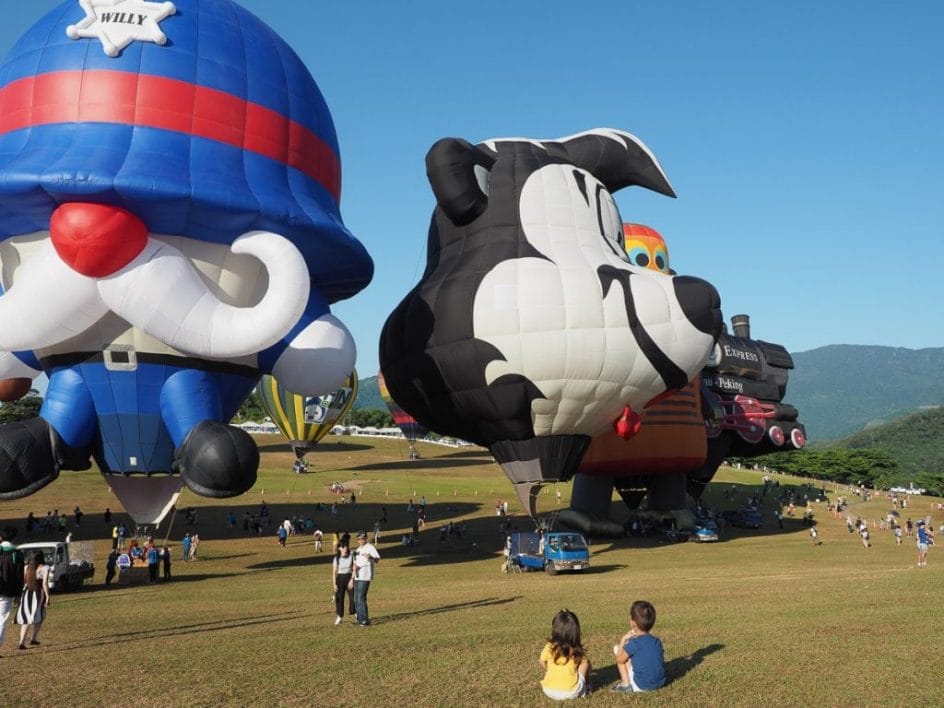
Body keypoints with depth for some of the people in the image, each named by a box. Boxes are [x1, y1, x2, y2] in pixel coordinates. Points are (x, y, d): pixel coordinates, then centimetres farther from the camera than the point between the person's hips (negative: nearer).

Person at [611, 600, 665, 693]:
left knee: (617, 648, 4)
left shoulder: (634, 642, -15)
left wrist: (623, 640, 5)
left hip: (641, 685, -7)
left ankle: (626, 684, 2)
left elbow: (620, 659, -7)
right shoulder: (657, 641, 3)